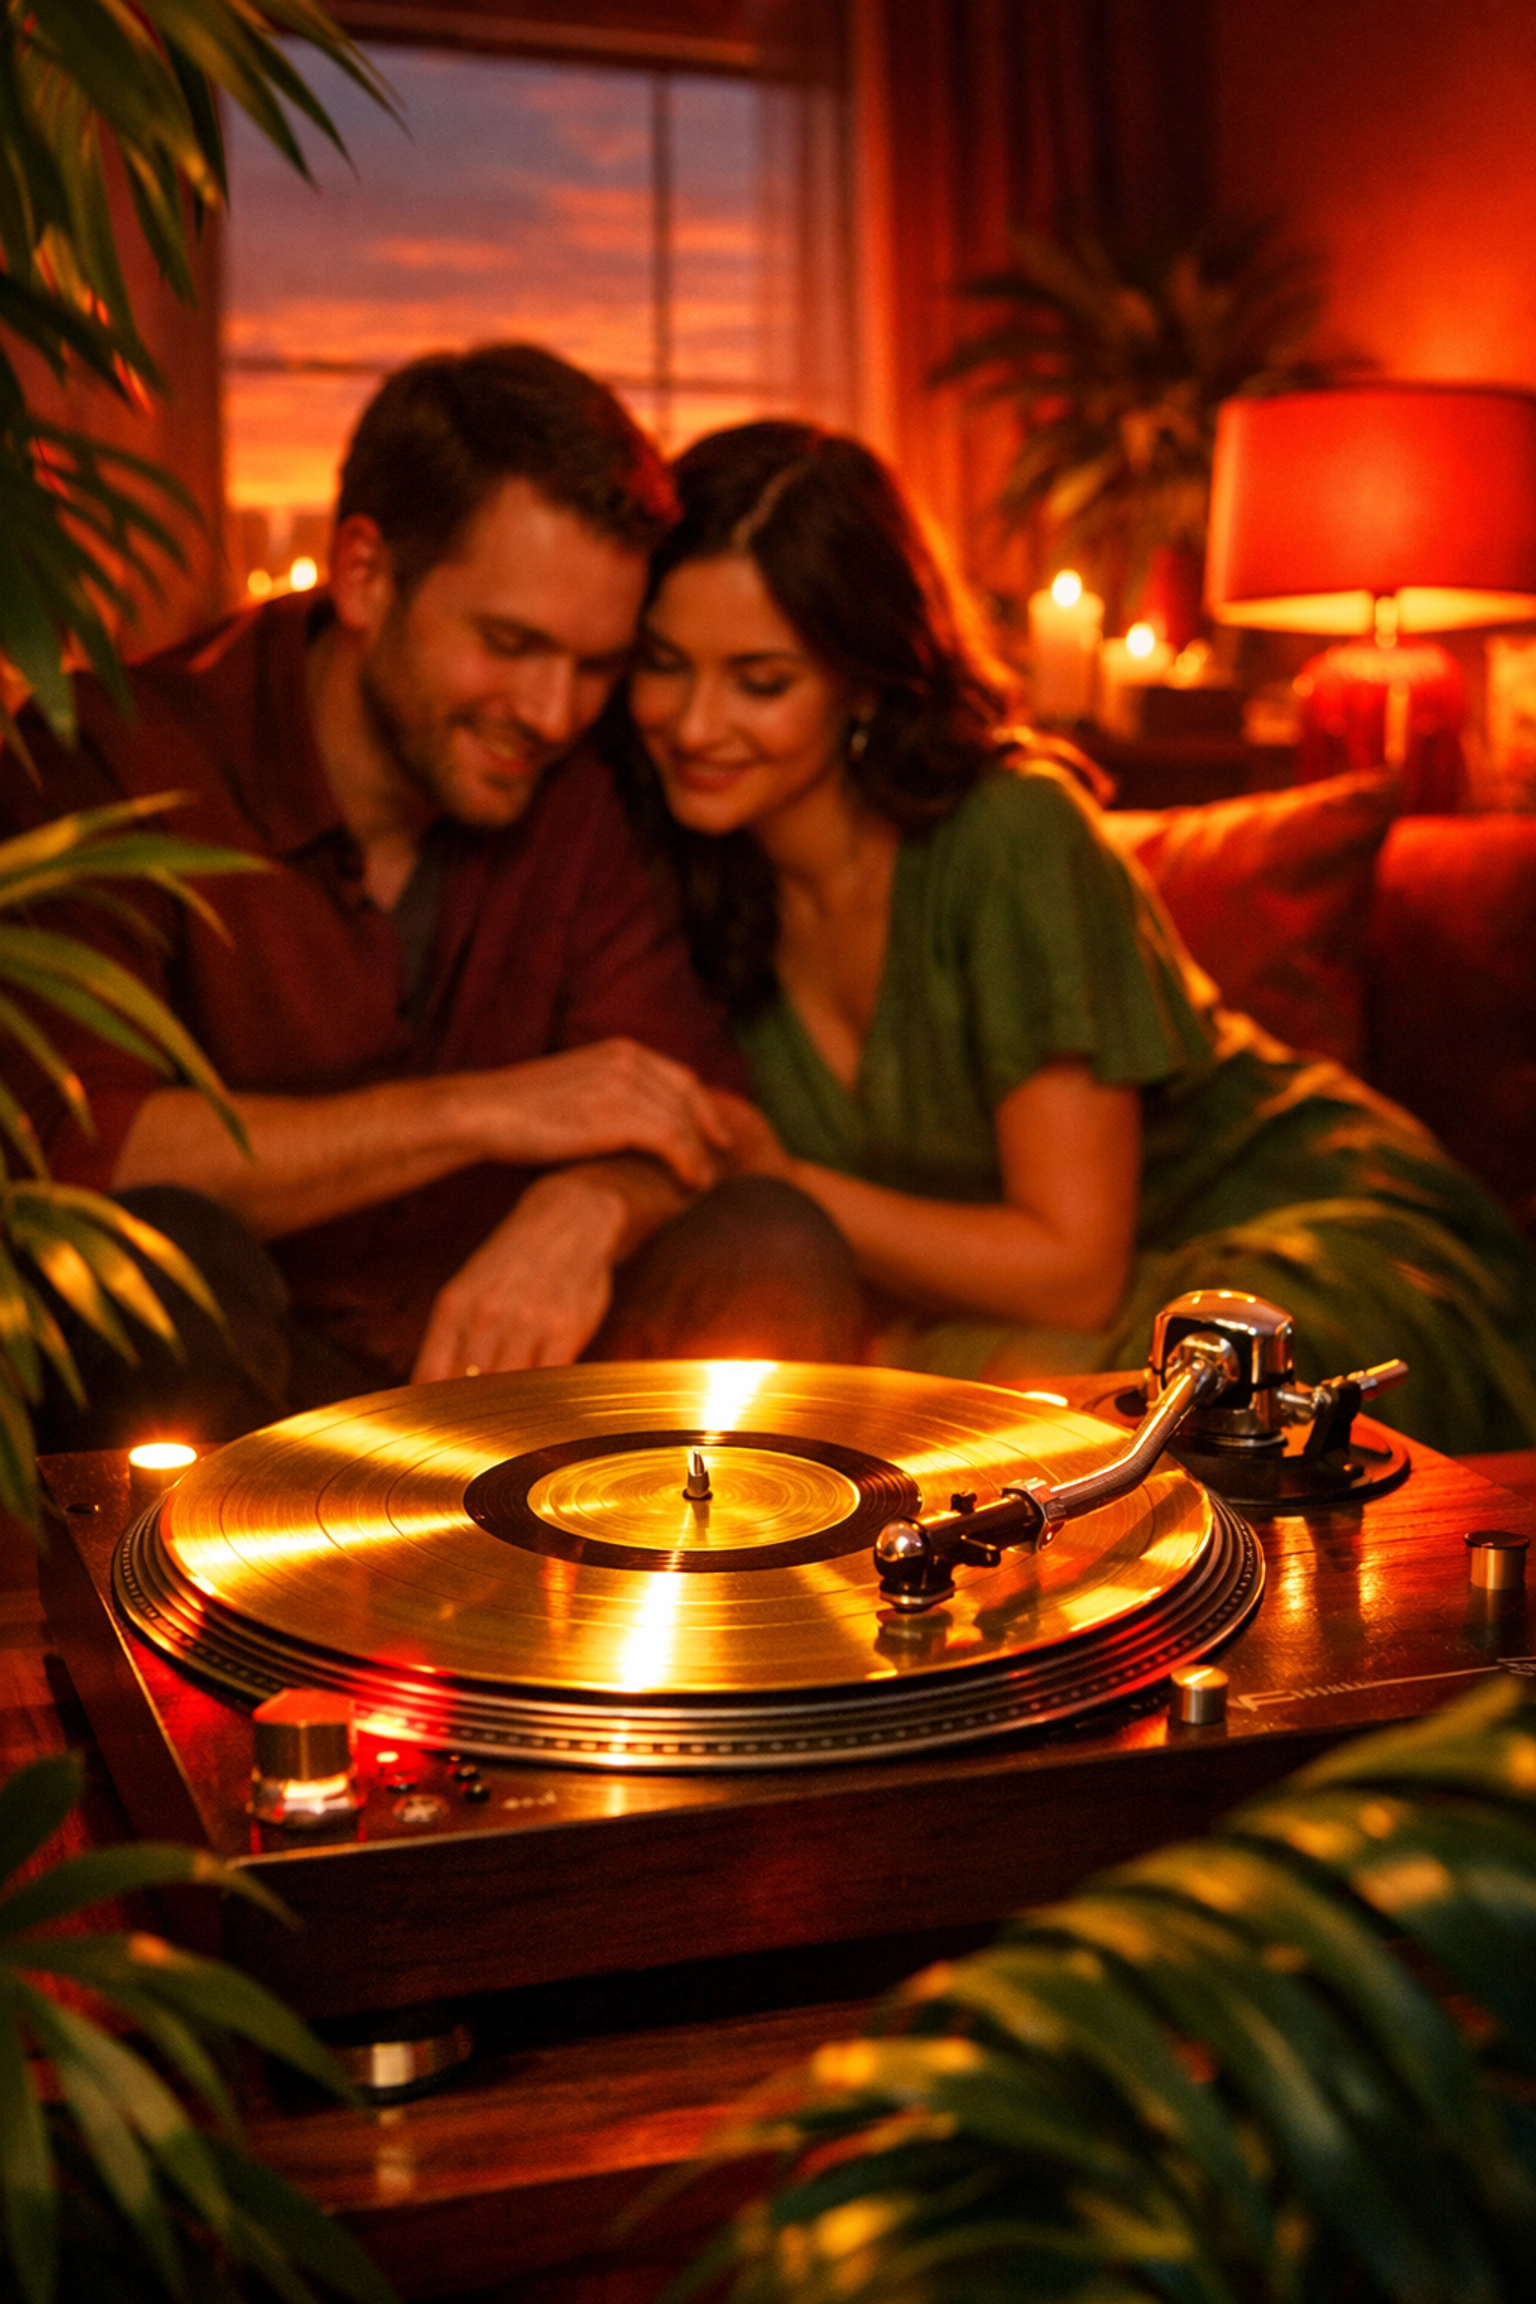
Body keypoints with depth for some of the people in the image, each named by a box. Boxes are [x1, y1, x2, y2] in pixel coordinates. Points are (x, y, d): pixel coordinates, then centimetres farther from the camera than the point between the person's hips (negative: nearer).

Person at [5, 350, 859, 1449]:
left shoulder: (569, 785, 4)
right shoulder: (124, 760, -13)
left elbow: (690, 1103, -1)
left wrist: (590, 1205, -28)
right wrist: (481, 1111, -24)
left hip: (501, 1357, 4)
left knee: (776, 1251, -19)